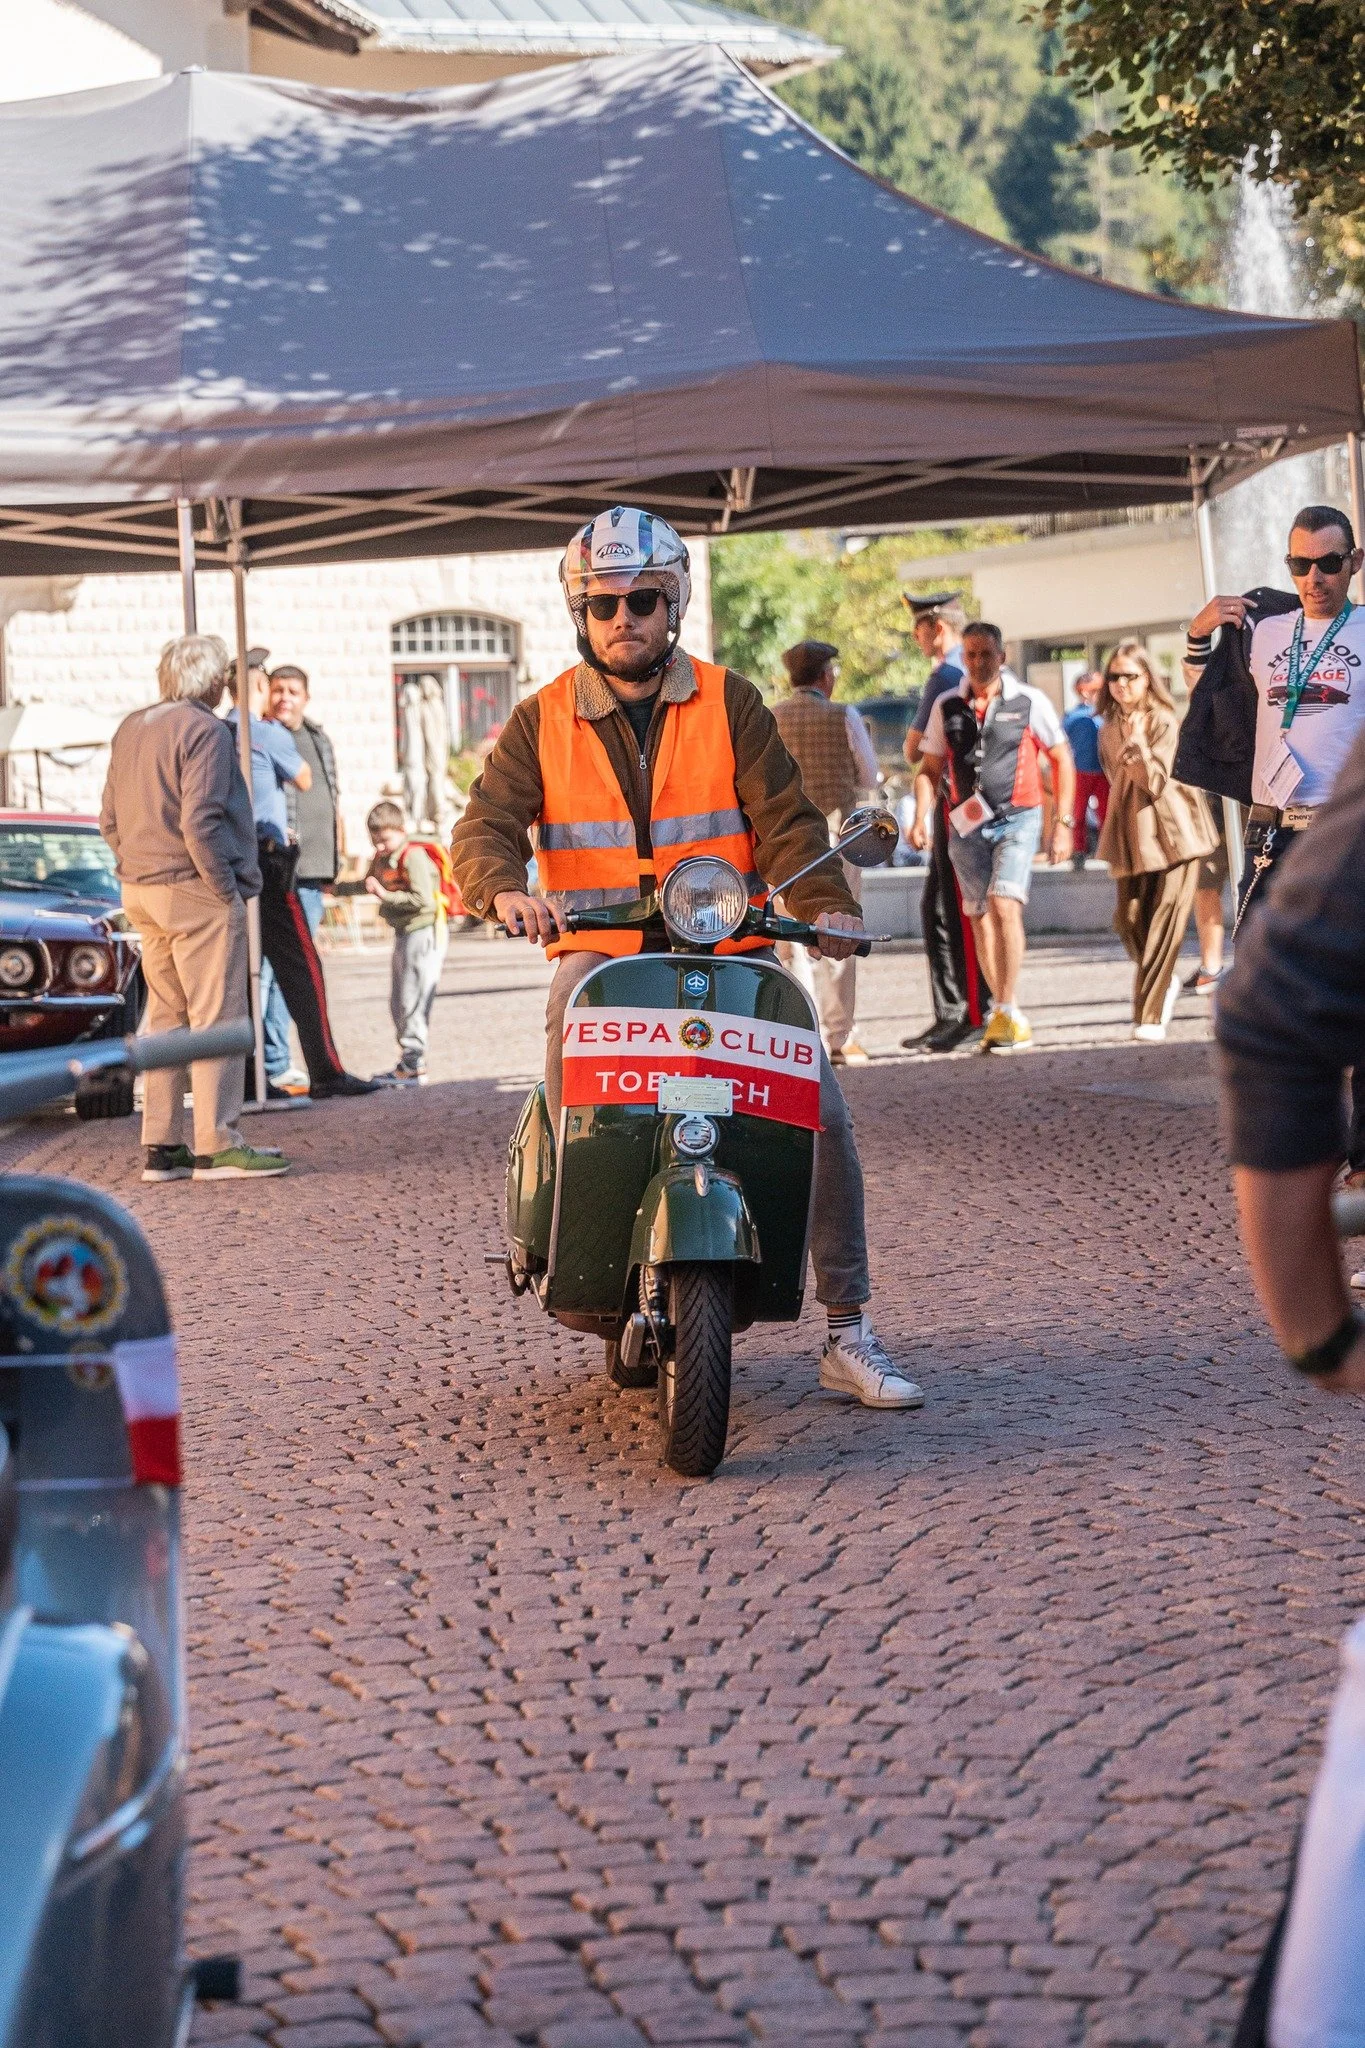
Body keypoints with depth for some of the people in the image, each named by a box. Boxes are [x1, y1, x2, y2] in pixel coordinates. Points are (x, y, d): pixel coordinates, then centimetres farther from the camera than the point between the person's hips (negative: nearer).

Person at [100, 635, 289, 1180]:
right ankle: (217, 1146, -6)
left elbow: (110, 818, 16)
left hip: (142, 892, 9)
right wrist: (226, 889, -13)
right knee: (216, 1018, -5)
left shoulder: (130, 728, 13)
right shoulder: (204, 731, -12)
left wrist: (135, 870, 17)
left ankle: (161, 1146, 13)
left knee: (166, 1017, 13)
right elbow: (199, 822, -20)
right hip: (194, 891, -9)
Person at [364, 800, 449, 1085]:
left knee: (413, 1000, -11)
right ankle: (410, 1061, 21)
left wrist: (386, 895, -24)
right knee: (398, 1002, 14)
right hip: (403, 933, 10)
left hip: (424, 932, -10)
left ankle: (412, 1064, -10)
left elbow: (422, 899, -24)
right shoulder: (383, 859, 13)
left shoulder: (414, 857, -15)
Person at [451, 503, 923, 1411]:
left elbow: (783, 817, 2)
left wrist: (827, 903, -17)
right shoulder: (543, 721, 9)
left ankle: (850, 1334, -6)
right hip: (602, 950, 0)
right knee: (574, 1008, -36)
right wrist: (505, 889, -24)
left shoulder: (728, 703, 9)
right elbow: (486, 825, 0)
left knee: (822, 1107, -15)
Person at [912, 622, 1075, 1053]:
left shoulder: (1029, 702, -1)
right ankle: (1005, 1015, 15)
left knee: (1005, 906, -19)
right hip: (966, 824, 3)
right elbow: (930, 769, 12)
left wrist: (1063, 824, 1)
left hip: (1017, 820, -3)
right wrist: (921, 816, -5)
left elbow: (1062, 760, 6)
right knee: (980, 917, 5)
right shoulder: (947, 706, 6)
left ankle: (1008, 1010, -17)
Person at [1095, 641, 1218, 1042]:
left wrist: (1138, 743, -26)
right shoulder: (1109, 728, 10)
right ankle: (1165, 983, 29)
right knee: (1128, 922, 1)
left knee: (1165, 925, -9)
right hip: (1131, 835, 5)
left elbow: (1155, 781, -15)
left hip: (1173, 832, -5)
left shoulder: (1163, 722, -7)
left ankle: (1150, 1016, -8)